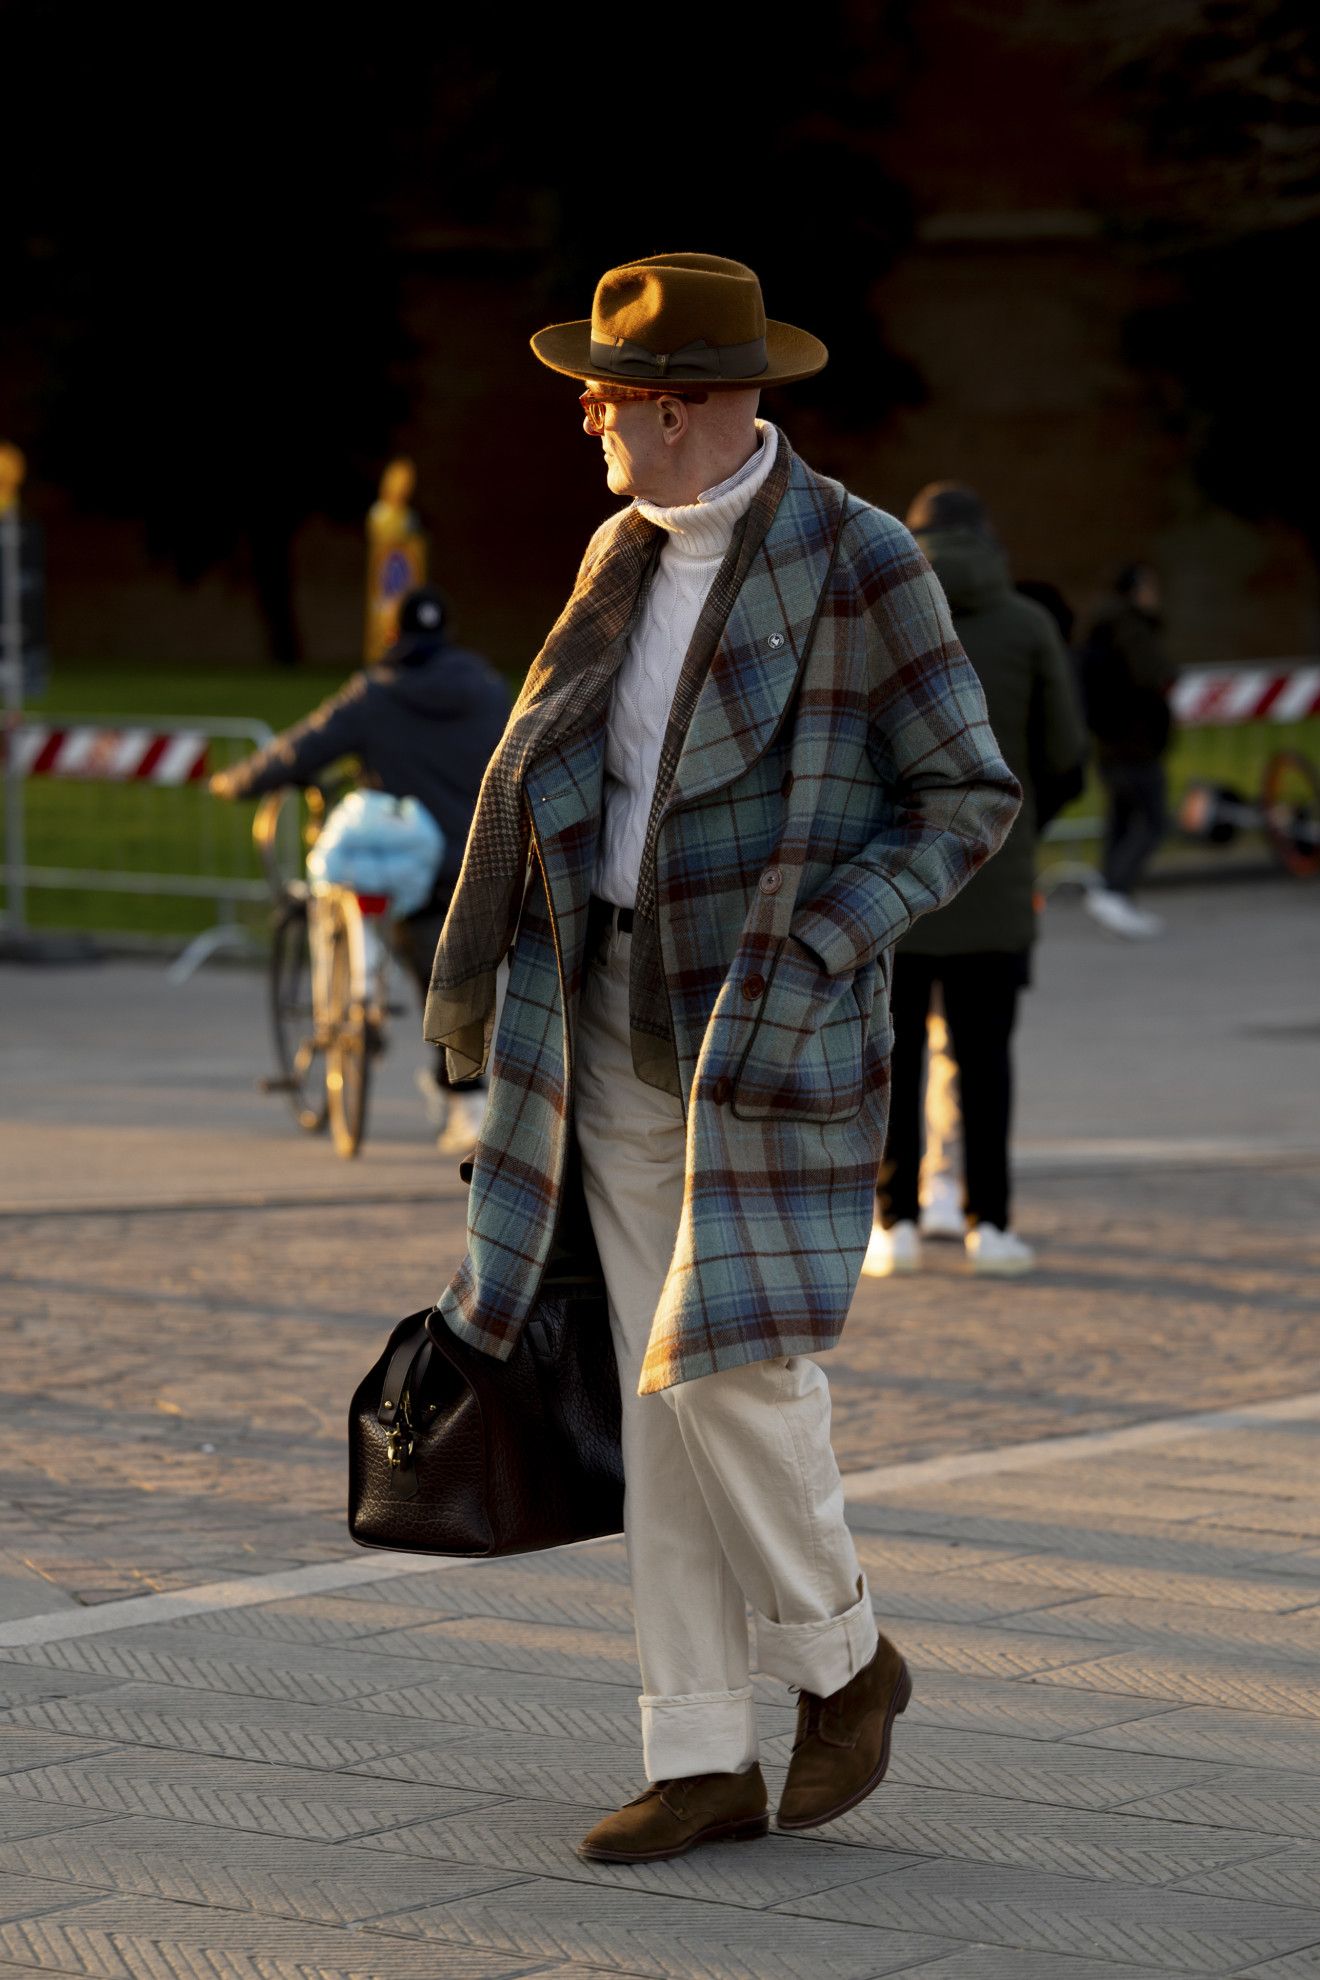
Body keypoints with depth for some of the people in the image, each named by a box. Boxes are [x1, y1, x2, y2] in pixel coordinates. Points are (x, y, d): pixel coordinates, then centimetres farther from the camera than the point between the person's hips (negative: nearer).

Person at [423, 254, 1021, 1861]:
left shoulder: (857, 558, -12)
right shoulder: (627, 553, 9)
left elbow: (971, 802, -9)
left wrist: (809, 954, -18)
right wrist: (492, 980, 15)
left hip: (771, 1031, -6)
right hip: (626, 1027, 7)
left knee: (730, 1365, -13)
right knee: (666, 1390, 4)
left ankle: (842, 1656, 14)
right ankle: (704, 1763, 9)